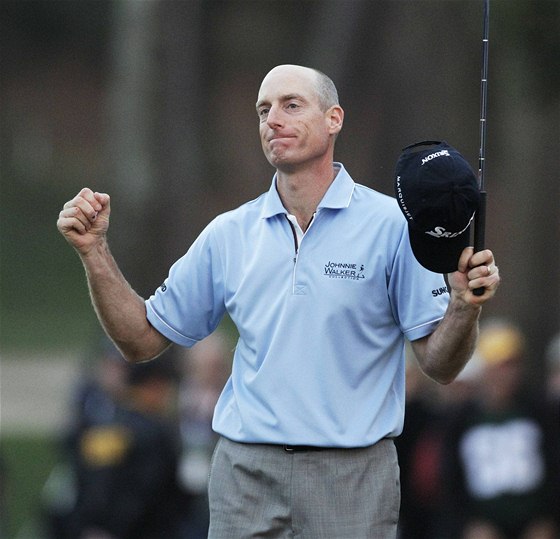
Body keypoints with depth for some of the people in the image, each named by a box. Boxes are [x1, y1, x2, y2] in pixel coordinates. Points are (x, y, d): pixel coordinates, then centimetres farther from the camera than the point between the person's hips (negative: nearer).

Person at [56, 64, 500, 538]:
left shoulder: (392, 226, -2)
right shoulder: (228, 234, 9)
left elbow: (439, 365, -3)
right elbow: (142, 339, 14)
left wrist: (464, 308, -24)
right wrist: (94, 251, 2)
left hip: (350, 476, -3)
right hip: (245, 474, 3)